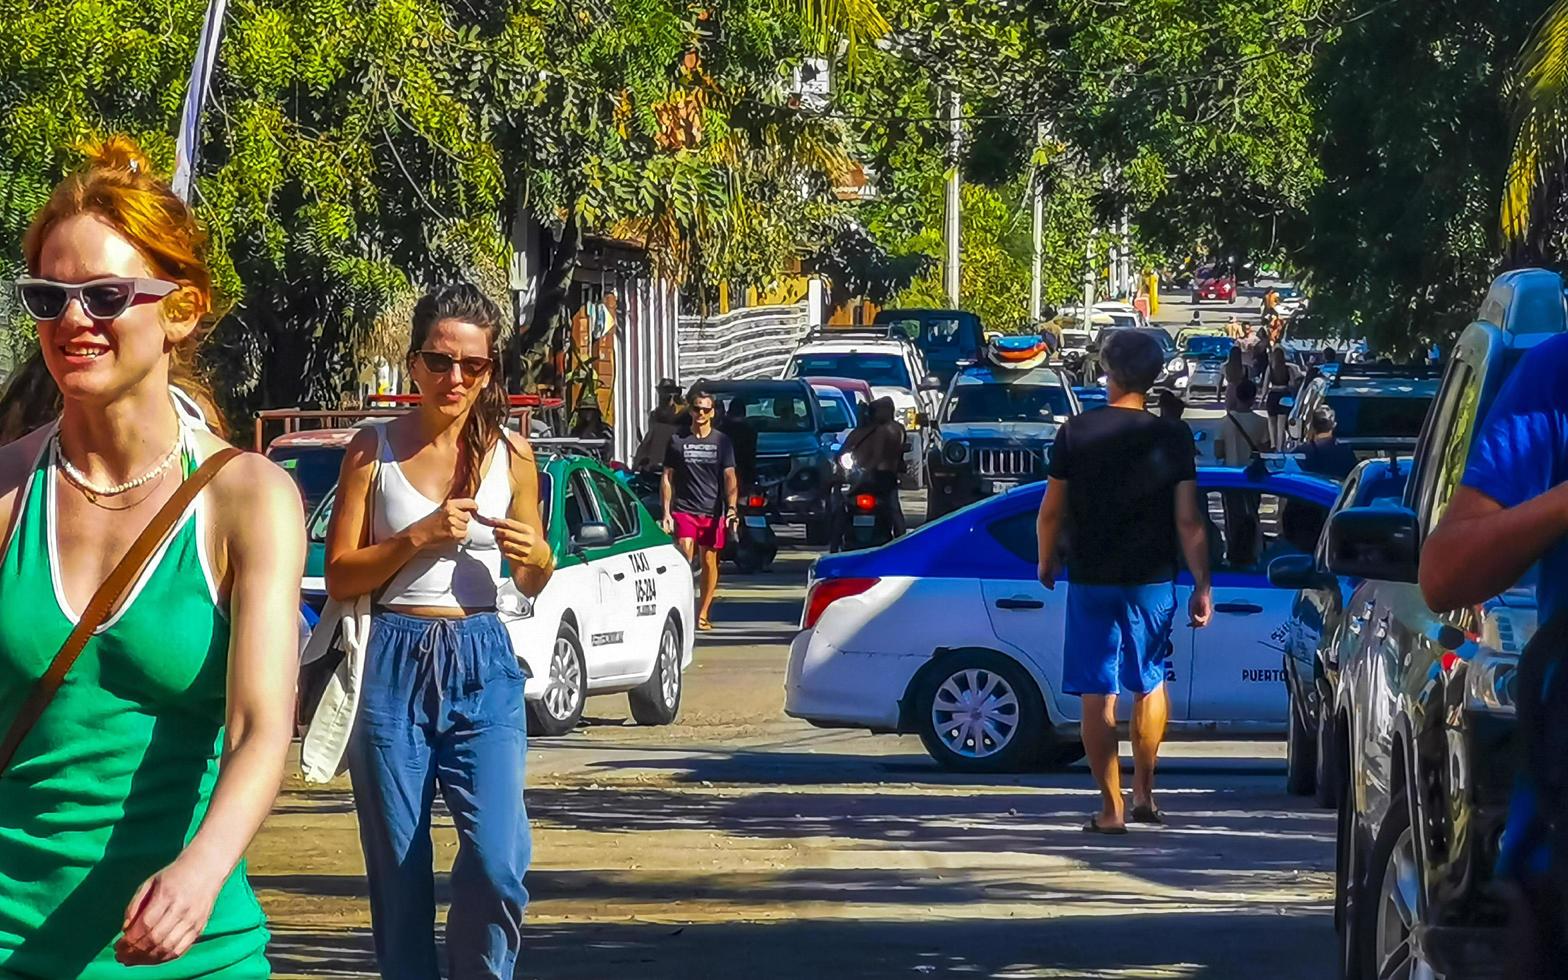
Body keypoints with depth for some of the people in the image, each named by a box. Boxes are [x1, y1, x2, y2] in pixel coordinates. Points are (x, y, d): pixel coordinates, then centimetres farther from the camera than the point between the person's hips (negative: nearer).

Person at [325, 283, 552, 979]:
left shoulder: (510, 453, 7)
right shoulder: (374, 450, 2)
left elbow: (533, 583, 16)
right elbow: (339, 576, 0)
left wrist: (534, 555, -6)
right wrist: (418, 538, -13)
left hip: (482, 666, 1)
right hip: (394, 663, -1)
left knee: (497, 859, -16)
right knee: (398, 870, 3)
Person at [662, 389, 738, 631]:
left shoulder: (722, 442, 6)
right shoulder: (678, 441, 7)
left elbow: (730, 477, 0)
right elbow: (667, 478, 9)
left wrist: (732, 507, -15)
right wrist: (666, 512, 1)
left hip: (712, 511, 1)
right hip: (684, 509, -1)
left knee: (709, 562, 4)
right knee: (684, 557, -15)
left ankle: (703, 615, 14)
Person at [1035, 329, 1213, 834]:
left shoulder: (1075, 433, -6)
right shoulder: (1172, 439, -5)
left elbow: (1051, 512, -1)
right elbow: (1189, 521, -6)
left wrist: (1046, 562, 16)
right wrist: (1201, 586, 1)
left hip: (1090, 580, -1)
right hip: (1151, 582, 1)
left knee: (1099, 693, 2)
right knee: (1150, 685, 18)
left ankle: (1111, 807, 0)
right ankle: (1144, 795, 19)